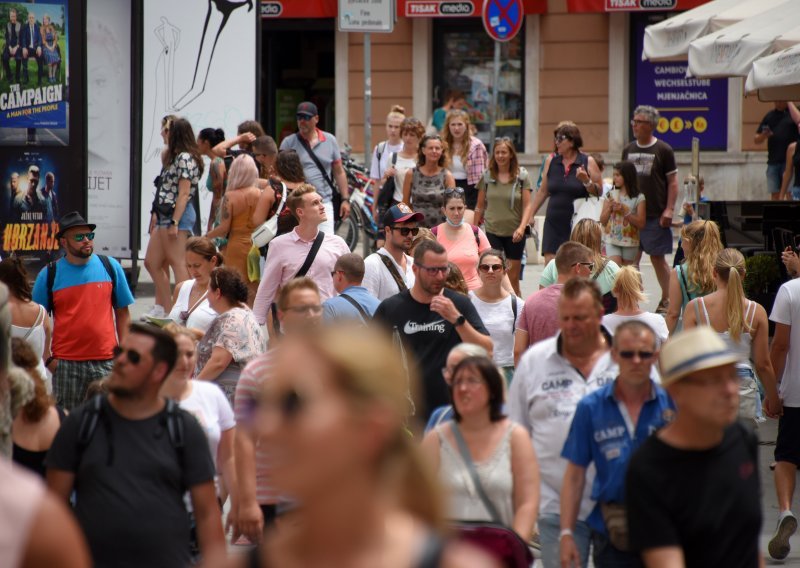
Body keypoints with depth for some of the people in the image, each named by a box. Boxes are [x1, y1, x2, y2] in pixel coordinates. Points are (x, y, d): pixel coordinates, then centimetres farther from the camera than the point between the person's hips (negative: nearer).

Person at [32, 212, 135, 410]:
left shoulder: (110, 267, 6)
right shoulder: (49, 275, 2)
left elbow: (122, 313, 11)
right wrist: (47, 359, -4)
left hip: (105, 360, 1)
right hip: (66, 362, -1)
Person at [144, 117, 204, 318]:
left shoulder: (184, 158, -12)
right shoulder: (176, 157, 17)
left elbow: (183, 193, -17)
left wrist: (174, 222, -21)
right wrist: (157, 214, 15)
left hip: (178, 214, -11)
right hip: (165, 215, 11)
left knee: (177, 263, -9)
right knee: (152, 262, 13)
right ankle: (164, 308, 18)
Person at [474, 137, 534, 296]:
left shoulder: (522, 176, -3)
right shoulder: (487, 176, 2)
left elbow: (528, 204, -6)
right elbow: (480, 205, 9)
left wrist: (522, 227, -19)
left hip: (514, 234, 0)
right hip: (492, 232, 1)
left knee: (513, 280, 8)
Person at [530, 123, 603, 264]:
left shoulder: (587, 162, -1)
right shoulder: (551, 161, 8)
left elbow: (599, 191, -1)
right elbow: (543, 191, 15)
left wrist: (586, 181, -19)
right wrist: (530, 215, 14)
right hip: (554, 222, 3)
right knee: (549, 262, -7)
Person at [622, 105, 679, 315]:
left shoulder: (663, 150, -4)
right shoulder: (629, 150, 10)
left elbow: (672, 181, -3)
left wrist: (669, 209, -11)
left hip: (655, 215, -4)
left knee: (657, 257, 1)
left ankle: (666, 300, 12)